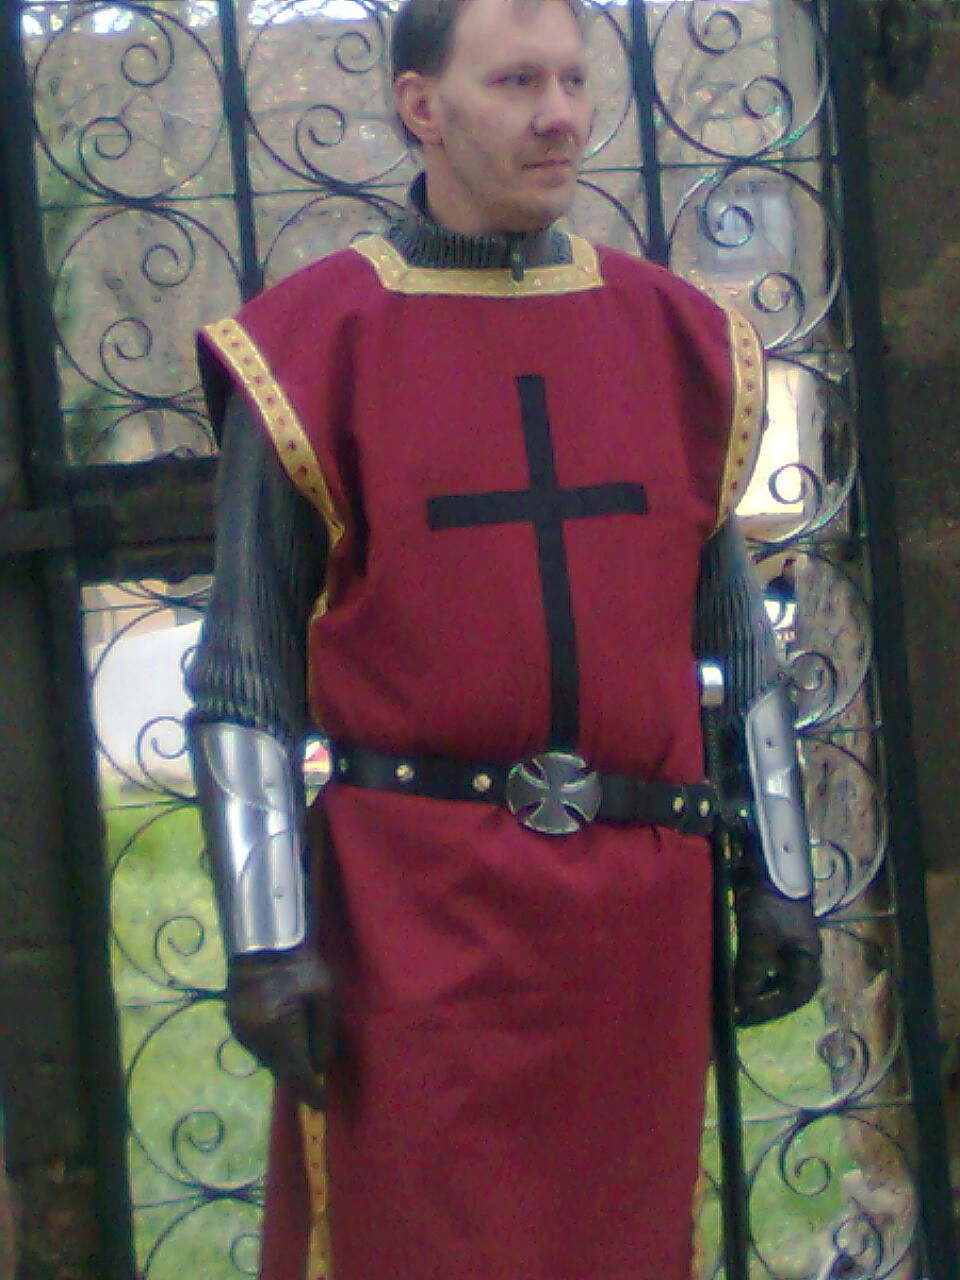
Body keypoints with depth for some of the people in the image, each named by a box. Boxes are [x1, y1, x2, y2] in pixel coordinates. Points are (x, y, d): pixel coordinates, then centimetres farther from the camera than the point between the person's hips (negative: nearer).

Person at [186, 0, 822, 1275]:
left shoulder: (677, 336, 9)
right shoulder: (312, 347, -3)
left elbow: (737, 633, 14)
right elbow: (244, 676, -5)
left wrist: (780, 882, 11)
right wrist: (267, 940, -10)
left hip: (643, 905, 4)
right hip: (411, 914, -4)